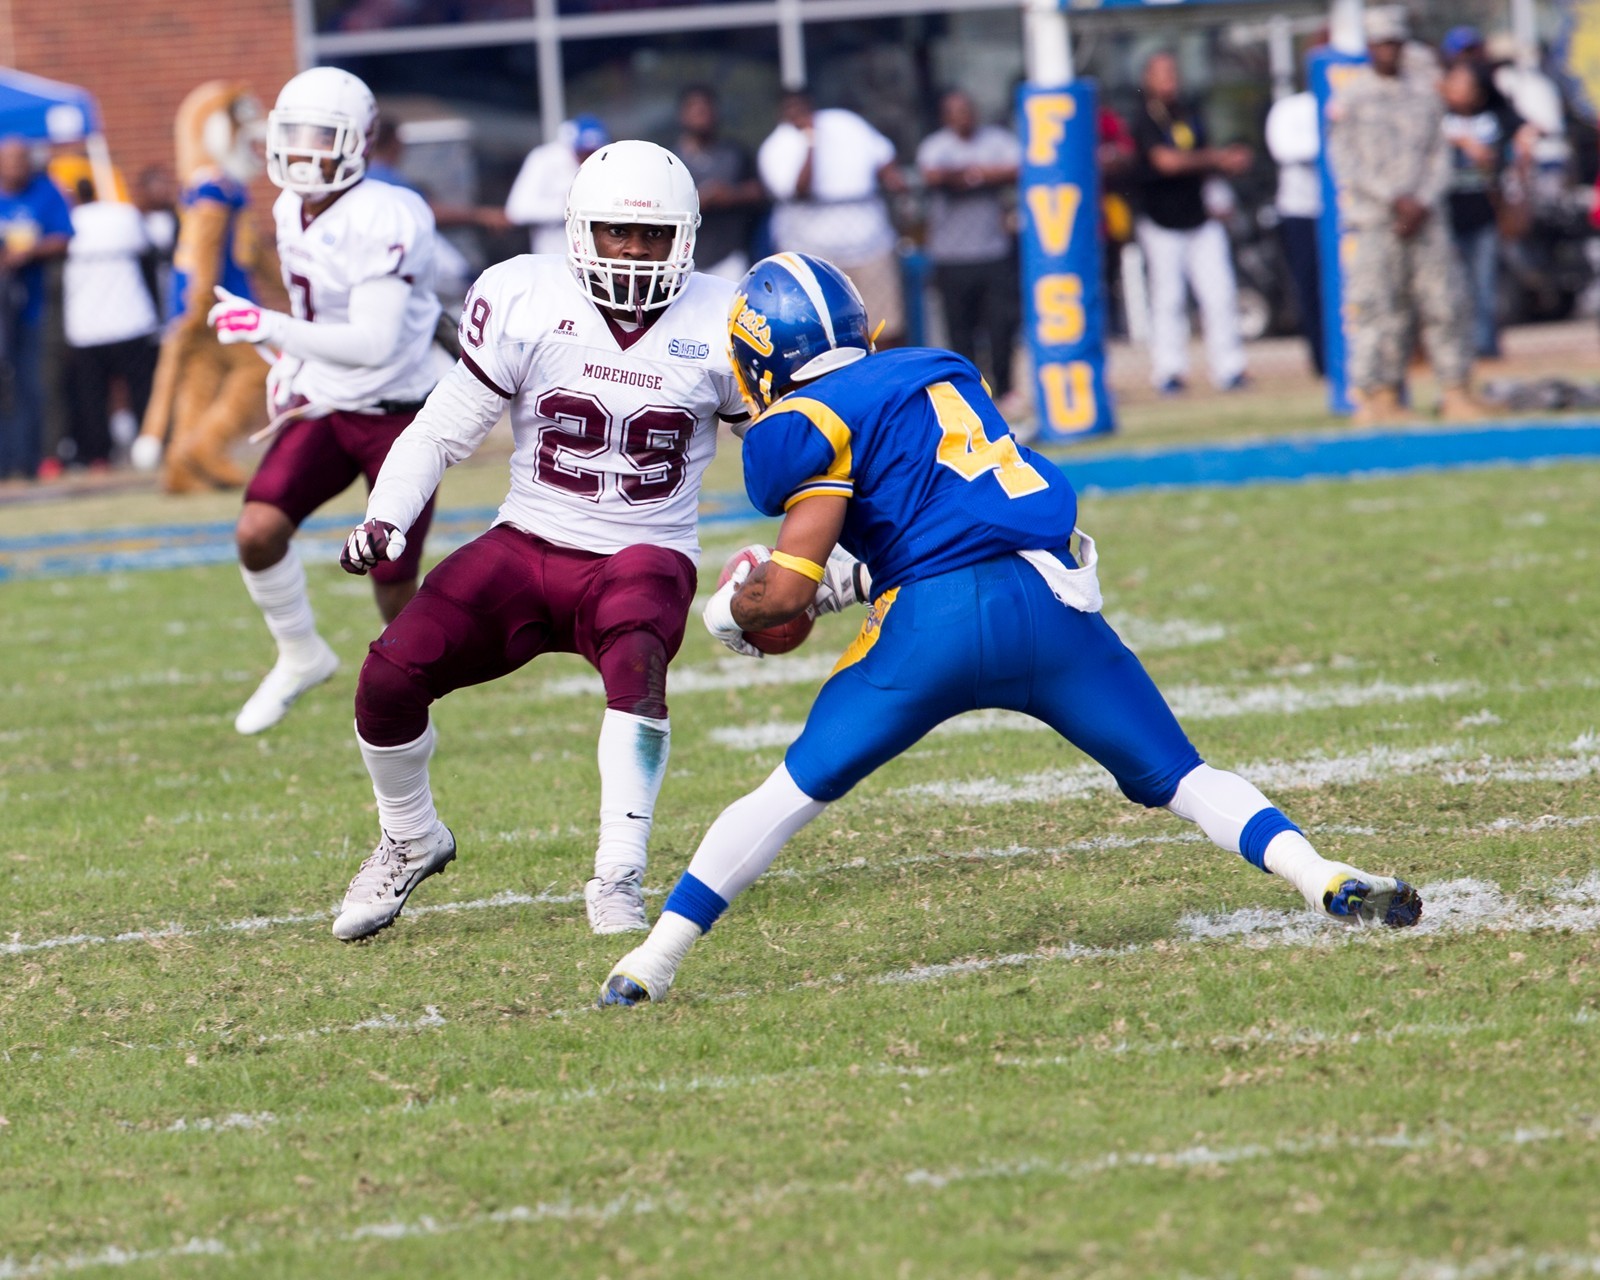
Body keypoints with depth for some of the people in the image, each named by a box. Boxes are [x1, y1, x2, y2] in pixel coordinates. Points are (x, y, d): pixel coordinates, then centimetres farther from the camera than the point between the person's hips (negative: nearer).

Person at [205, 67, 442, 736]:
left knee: (396, 595, 1)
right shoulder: (292, 213, 3)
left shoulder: (385, 221, -23)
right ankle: (301, 656, 7)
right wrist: (293, 365, 13)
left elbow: (373, 343, -30)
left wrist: (271, 329, -34)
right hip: (323, 406, 6)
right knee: (257, 531, -17)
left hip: (397, 415, -6)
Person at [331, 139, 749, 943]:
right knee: (392, 674, -15)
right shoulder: (526, 303, -7)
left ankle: (619, 879, -29)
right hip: (529, 546, 1)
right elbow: (443, 430, 1)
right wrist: (384, 519, -13)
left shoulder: (717, 328, -5)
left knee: (635, 659, -36)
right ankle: (409, 843, 15)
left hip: (644, 557, -1)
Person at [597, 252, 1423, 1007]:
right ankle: (1322, 878, -5)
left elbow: (786, 592, -3)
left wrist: (732, 613, 18)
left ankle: (652, 963, 7)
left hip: (938, 619, -5)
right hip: (1052, 599, 5)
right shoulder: (939, 372, 22)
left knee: (795, 790, 7)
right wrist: (845, 582, 36)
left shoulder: (810, 424, 2)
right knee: (1174, 774, 13)